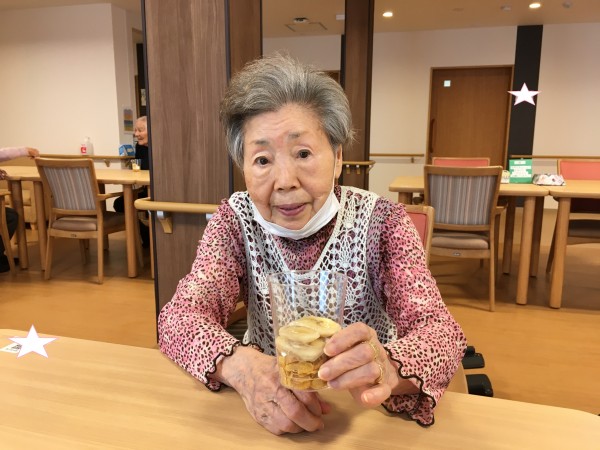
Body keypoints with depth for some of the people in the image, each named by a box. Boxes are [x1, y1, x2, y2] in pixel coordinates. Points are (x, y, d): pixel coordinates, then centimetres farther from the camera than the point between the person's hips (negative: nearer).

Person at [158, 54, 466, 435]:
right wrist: (238, 364, -37)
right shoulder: (235, 221, -7)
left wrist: (388, 369, -42)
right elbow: (181, 314, -16)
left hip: (364, 410, -1)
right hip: (267, 410, 2)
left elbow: (440, 329, -20)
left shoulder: (382, 221, -12)